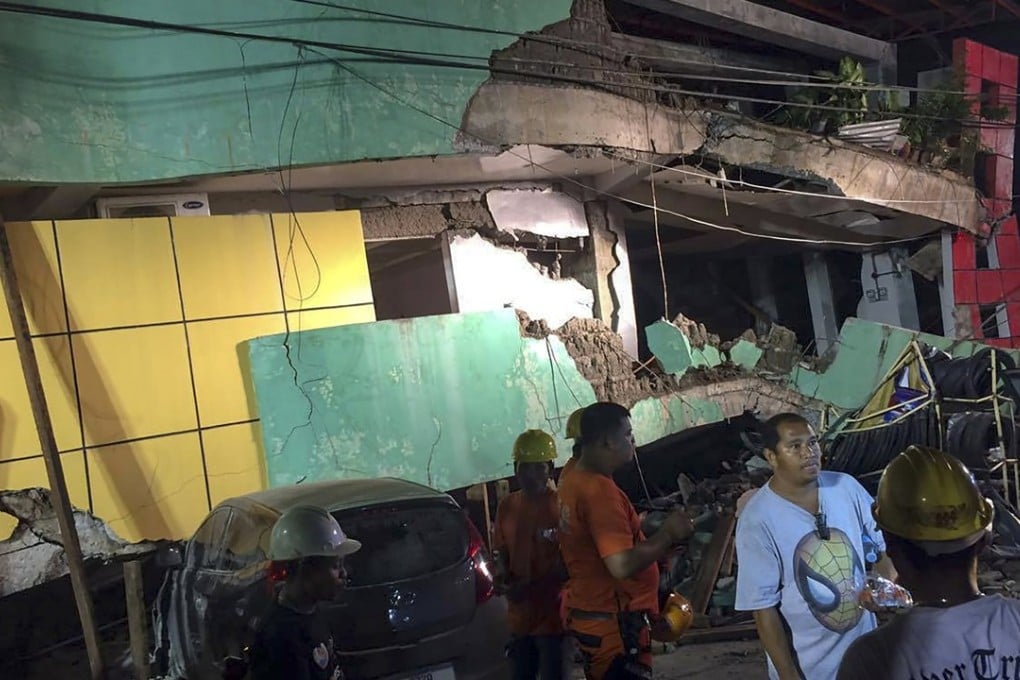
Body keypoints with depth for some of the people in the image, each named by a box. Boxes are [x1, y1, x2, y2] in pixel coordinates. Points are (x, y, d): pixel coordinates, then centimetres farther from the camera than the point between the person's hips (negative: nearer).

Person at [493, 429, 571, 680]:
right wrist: (505, 580, -7)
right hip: (519, 615, 6)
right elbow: (501, 553, 13)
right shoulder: (507, 507, 7)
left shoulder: (561, 505, -11)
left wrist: (531, 585, -19)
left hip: (553, 614, -6)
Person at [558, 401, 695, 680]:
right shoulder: (599, 489, -24)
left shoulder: (574, 481, 7)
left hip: (592, 614, 10)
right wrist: (667, 535, -18)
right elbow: (622, 565, -30)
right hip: (614, 623, -10)